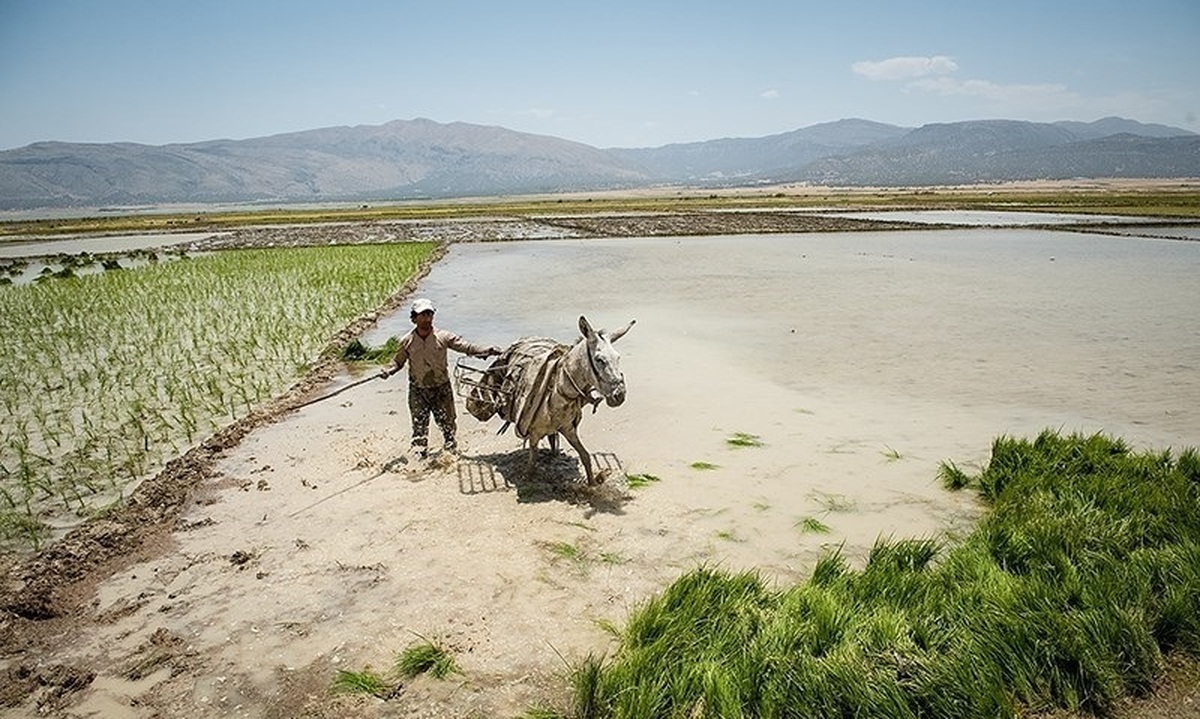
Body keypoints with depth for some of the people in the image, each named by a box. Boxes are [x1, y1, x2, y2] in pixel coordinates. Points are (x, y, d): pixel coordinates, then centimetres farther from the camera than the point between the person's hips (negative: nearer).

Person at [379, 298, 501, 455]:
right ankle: (421, 453, 19)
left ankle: (451, 448, 25)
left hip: (441, 388, 0)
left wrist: (486, 350, -21)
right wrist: (389, 371, -10)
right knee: (419, 424, 5)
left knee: (447, 421, 7)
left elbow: (465, 346, -10)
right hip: (418, 390, 1)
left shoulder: (443, 336, -8)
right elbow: (399, 361, 9)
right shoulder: (407, 341, -4)